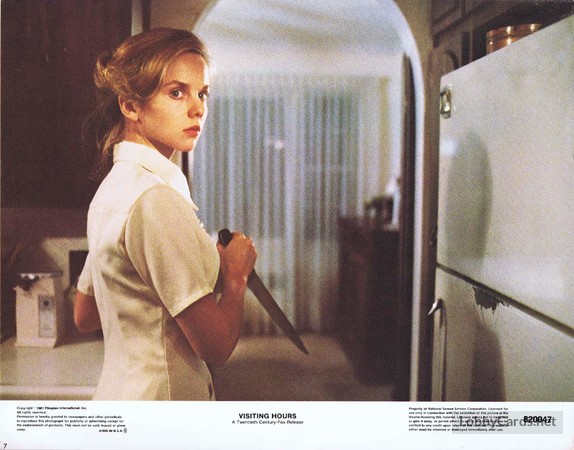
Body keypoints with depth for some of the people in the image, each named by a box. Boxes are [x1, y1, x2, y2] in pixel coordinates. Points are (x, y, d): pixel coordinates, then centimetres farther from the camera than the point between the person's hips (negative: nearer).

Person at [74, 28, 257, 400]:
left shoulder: (113, 185, 5)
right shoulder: (156, 199, -23)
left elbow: (84, 316, 13)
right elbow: (216, 345, -24)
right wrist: (236, 273, -5)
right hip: (159, 399, -9)